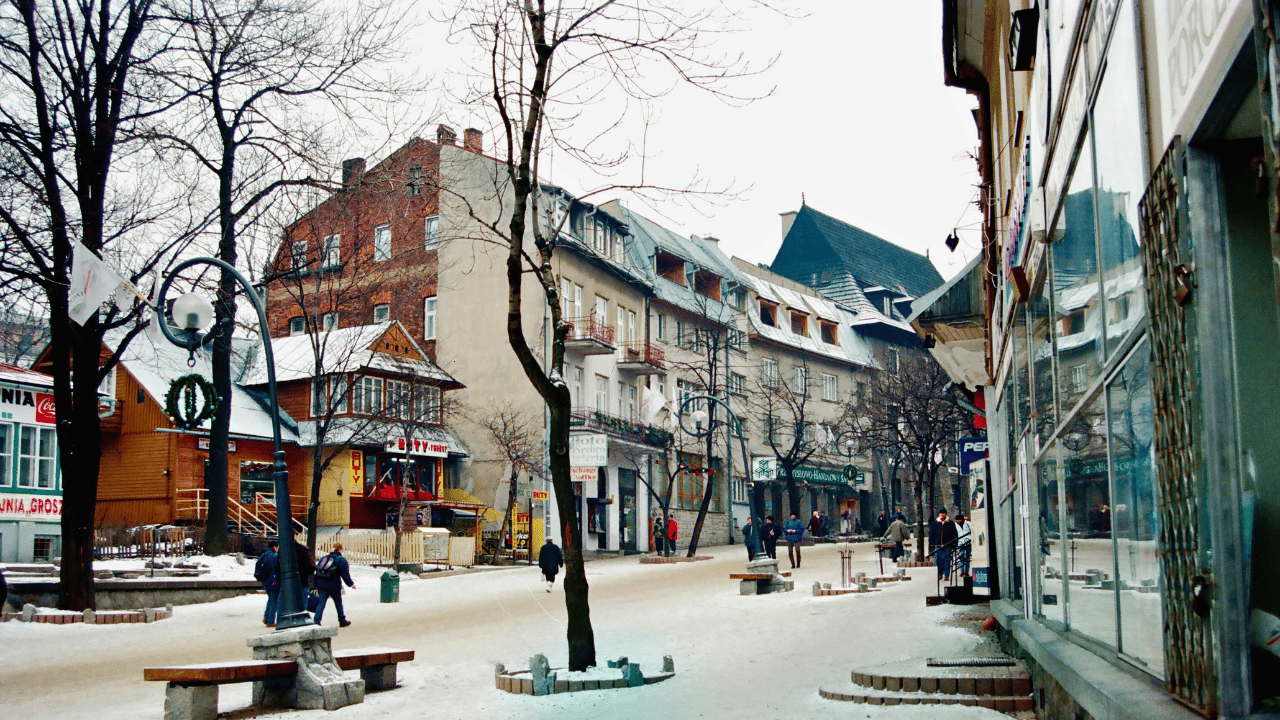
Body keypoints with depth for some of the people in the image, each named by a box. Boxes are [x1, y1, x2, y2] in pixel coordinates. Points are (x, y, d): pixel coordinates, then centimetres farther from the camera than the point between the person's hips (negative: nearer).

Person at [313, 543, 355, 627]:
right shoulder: (341, 560, -5)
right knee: (338, 603, 11)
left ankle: (316, 621, -11)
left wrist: (316, 584, 17)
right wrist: (350, 584, 0)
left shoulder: (323, 558, 13)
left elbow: (317, 572, 13)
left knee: (321, 603, 3)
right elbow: (345, 574, -9)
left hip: (321, 585, 4)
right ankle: (342, 621, 21)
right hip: (333, 585, -4)